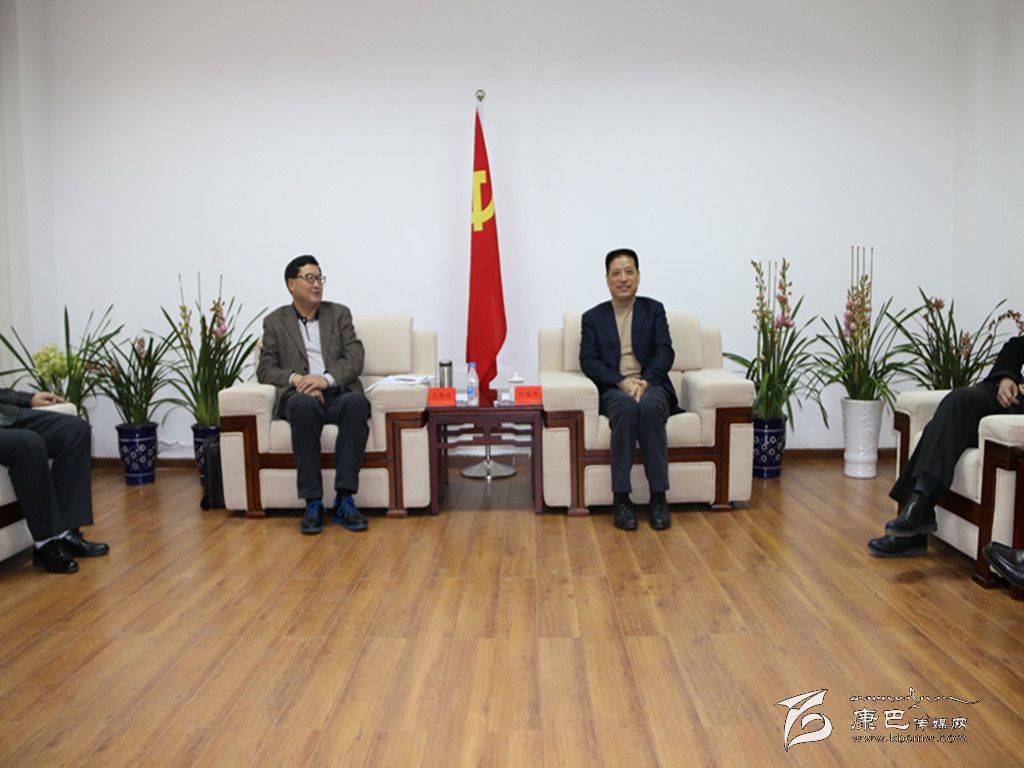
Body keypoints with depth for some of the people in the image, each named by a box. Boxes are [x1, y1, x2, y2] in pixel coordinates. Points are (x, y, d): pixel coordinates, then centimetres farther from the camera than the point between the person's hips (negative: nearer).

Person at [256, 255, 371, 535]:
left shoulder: (339, 314, 17)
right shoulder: (275, 322, 16)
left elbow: (355, 359, 5)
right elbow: (265, 369, 7)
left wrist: (326, 379, -15)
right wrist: (295, 378, -14)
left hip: (338, 393, 1)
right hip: (299, 396, -1)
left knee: (357, 402, -35)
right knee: (305, 404, -38)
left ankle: (344, 499, -33)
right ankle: (312, 502, -32)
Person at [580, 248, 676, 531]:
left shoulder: (654, 309, 15)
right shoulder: (593, 317, 15)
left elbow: (665, 353, 3)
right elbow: (588, 361, 2)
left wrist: (645, 381, -17)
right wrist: (622, 381, -15)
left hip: (651, 386, 0)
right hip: (613, 389, 0)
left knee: (649, 407, -36)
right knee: (627, 408, -36)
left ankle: (658, 497, -30)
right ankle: (621, 498, -31)